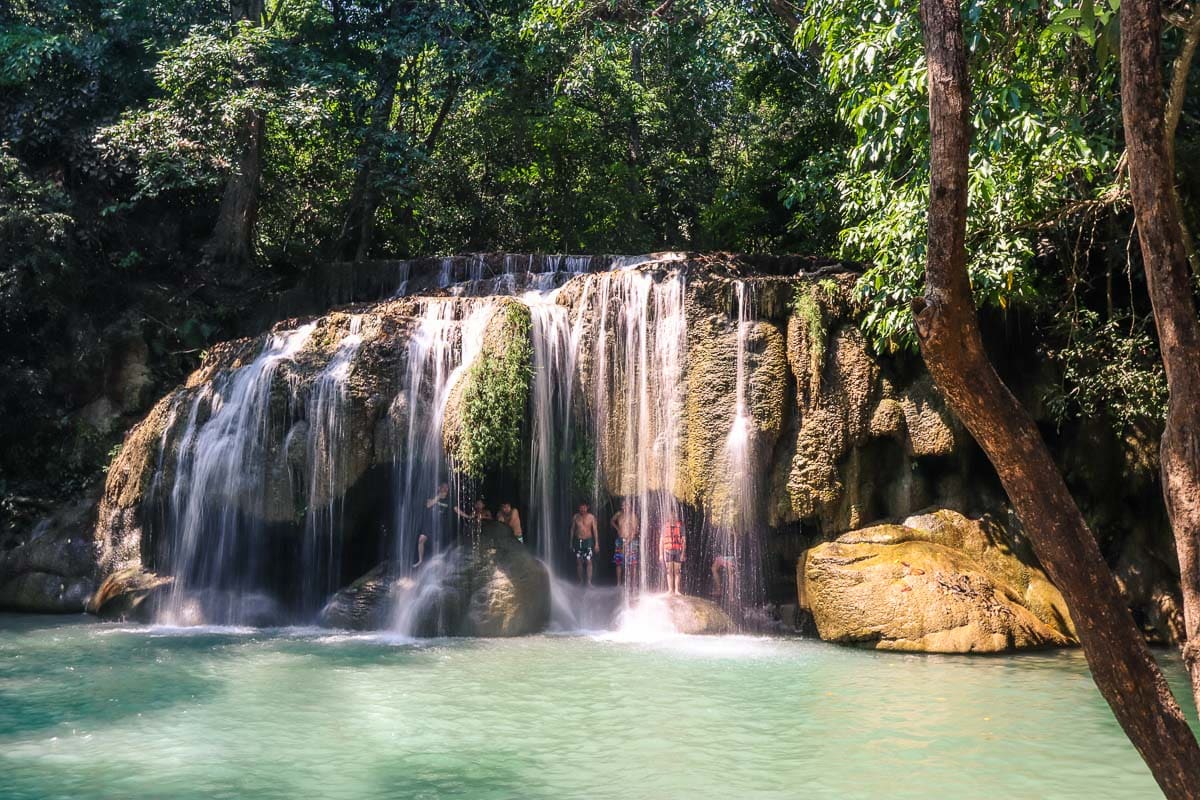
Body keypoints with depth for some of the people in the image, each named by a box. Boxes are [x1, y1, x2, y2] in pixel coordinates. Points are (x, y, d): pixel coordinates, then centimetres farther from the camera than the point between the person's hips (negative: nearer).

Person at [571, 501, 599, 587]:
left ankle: (589, 582, -10)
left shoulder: (591, 517, -2)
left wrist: (596, 543, -3)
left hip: (588, 541, -2)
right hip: (578, 541, 2)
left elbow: (594, 530, 0)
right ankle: (580, 581, 18)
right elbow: (572, 529, 10)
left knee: (589, 562, -9)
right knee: (579, 562, 6)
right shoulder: (575, 517, 3)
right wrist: (571, 542, 10)